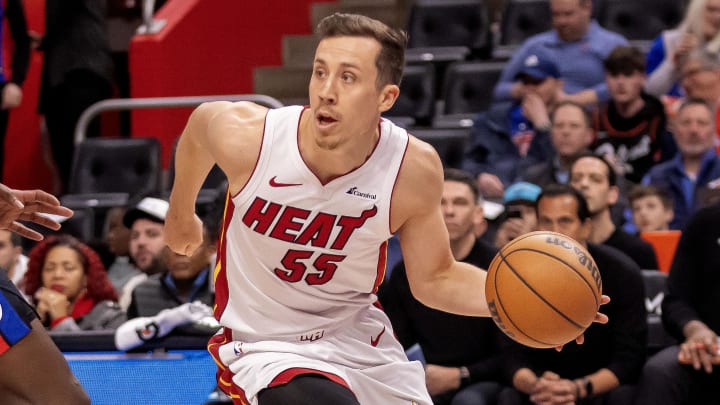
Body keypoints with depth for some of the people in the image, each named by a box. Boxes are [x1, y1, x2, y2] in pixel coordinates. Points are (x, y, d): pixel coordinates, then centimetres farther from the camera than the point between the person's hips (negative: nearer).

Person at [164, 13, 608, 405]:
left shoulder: (415, 168, -17)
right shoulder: (247, 137, -23)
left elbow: (434, 278, -1)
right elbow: (197, 128, 3)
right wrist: (181, 215, 22)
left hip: (360, 339, 4)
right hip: (267, 346, -3)